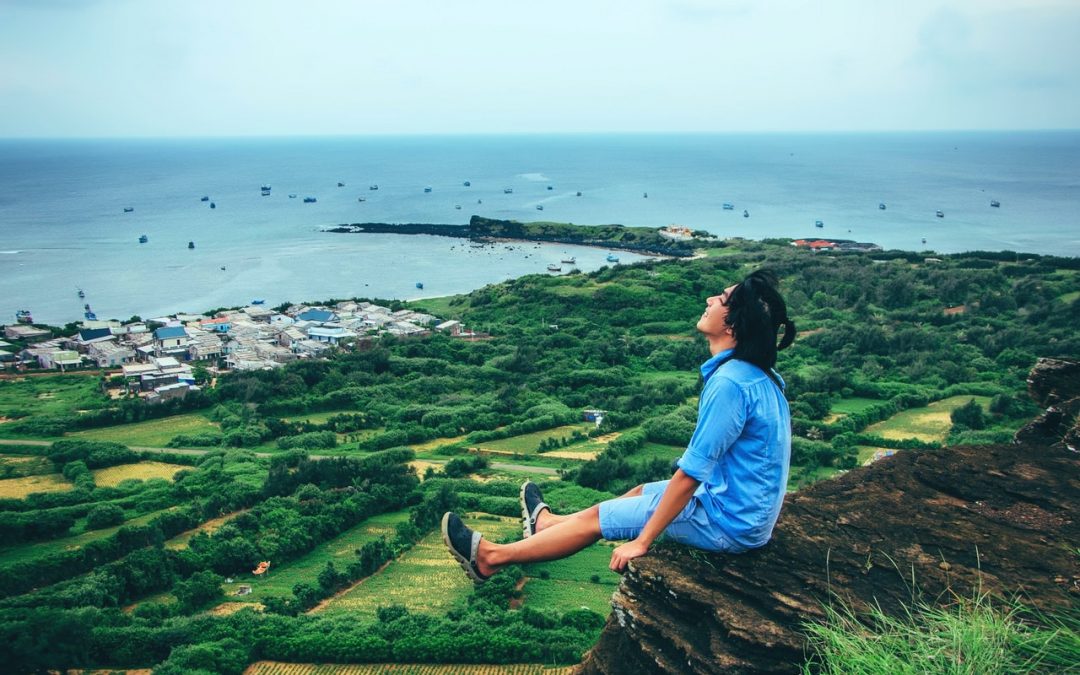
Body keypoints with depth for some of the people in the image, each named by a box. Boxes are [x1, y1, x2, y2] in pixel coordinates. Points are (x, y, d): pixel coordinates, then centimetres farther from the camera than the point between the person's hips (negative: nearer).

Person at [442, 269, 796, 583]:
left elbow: (692, 471, -25)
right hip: (750, 510, 8)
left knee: (597, 517, 2)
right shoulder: (759, 374, 2)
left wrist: (642, 540, -17)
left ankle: (491, 557, 17)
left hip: (728, 524, -8)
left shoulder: (730, 382, -28)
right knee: (643, 491, 25)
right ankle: (546, 522, 47)